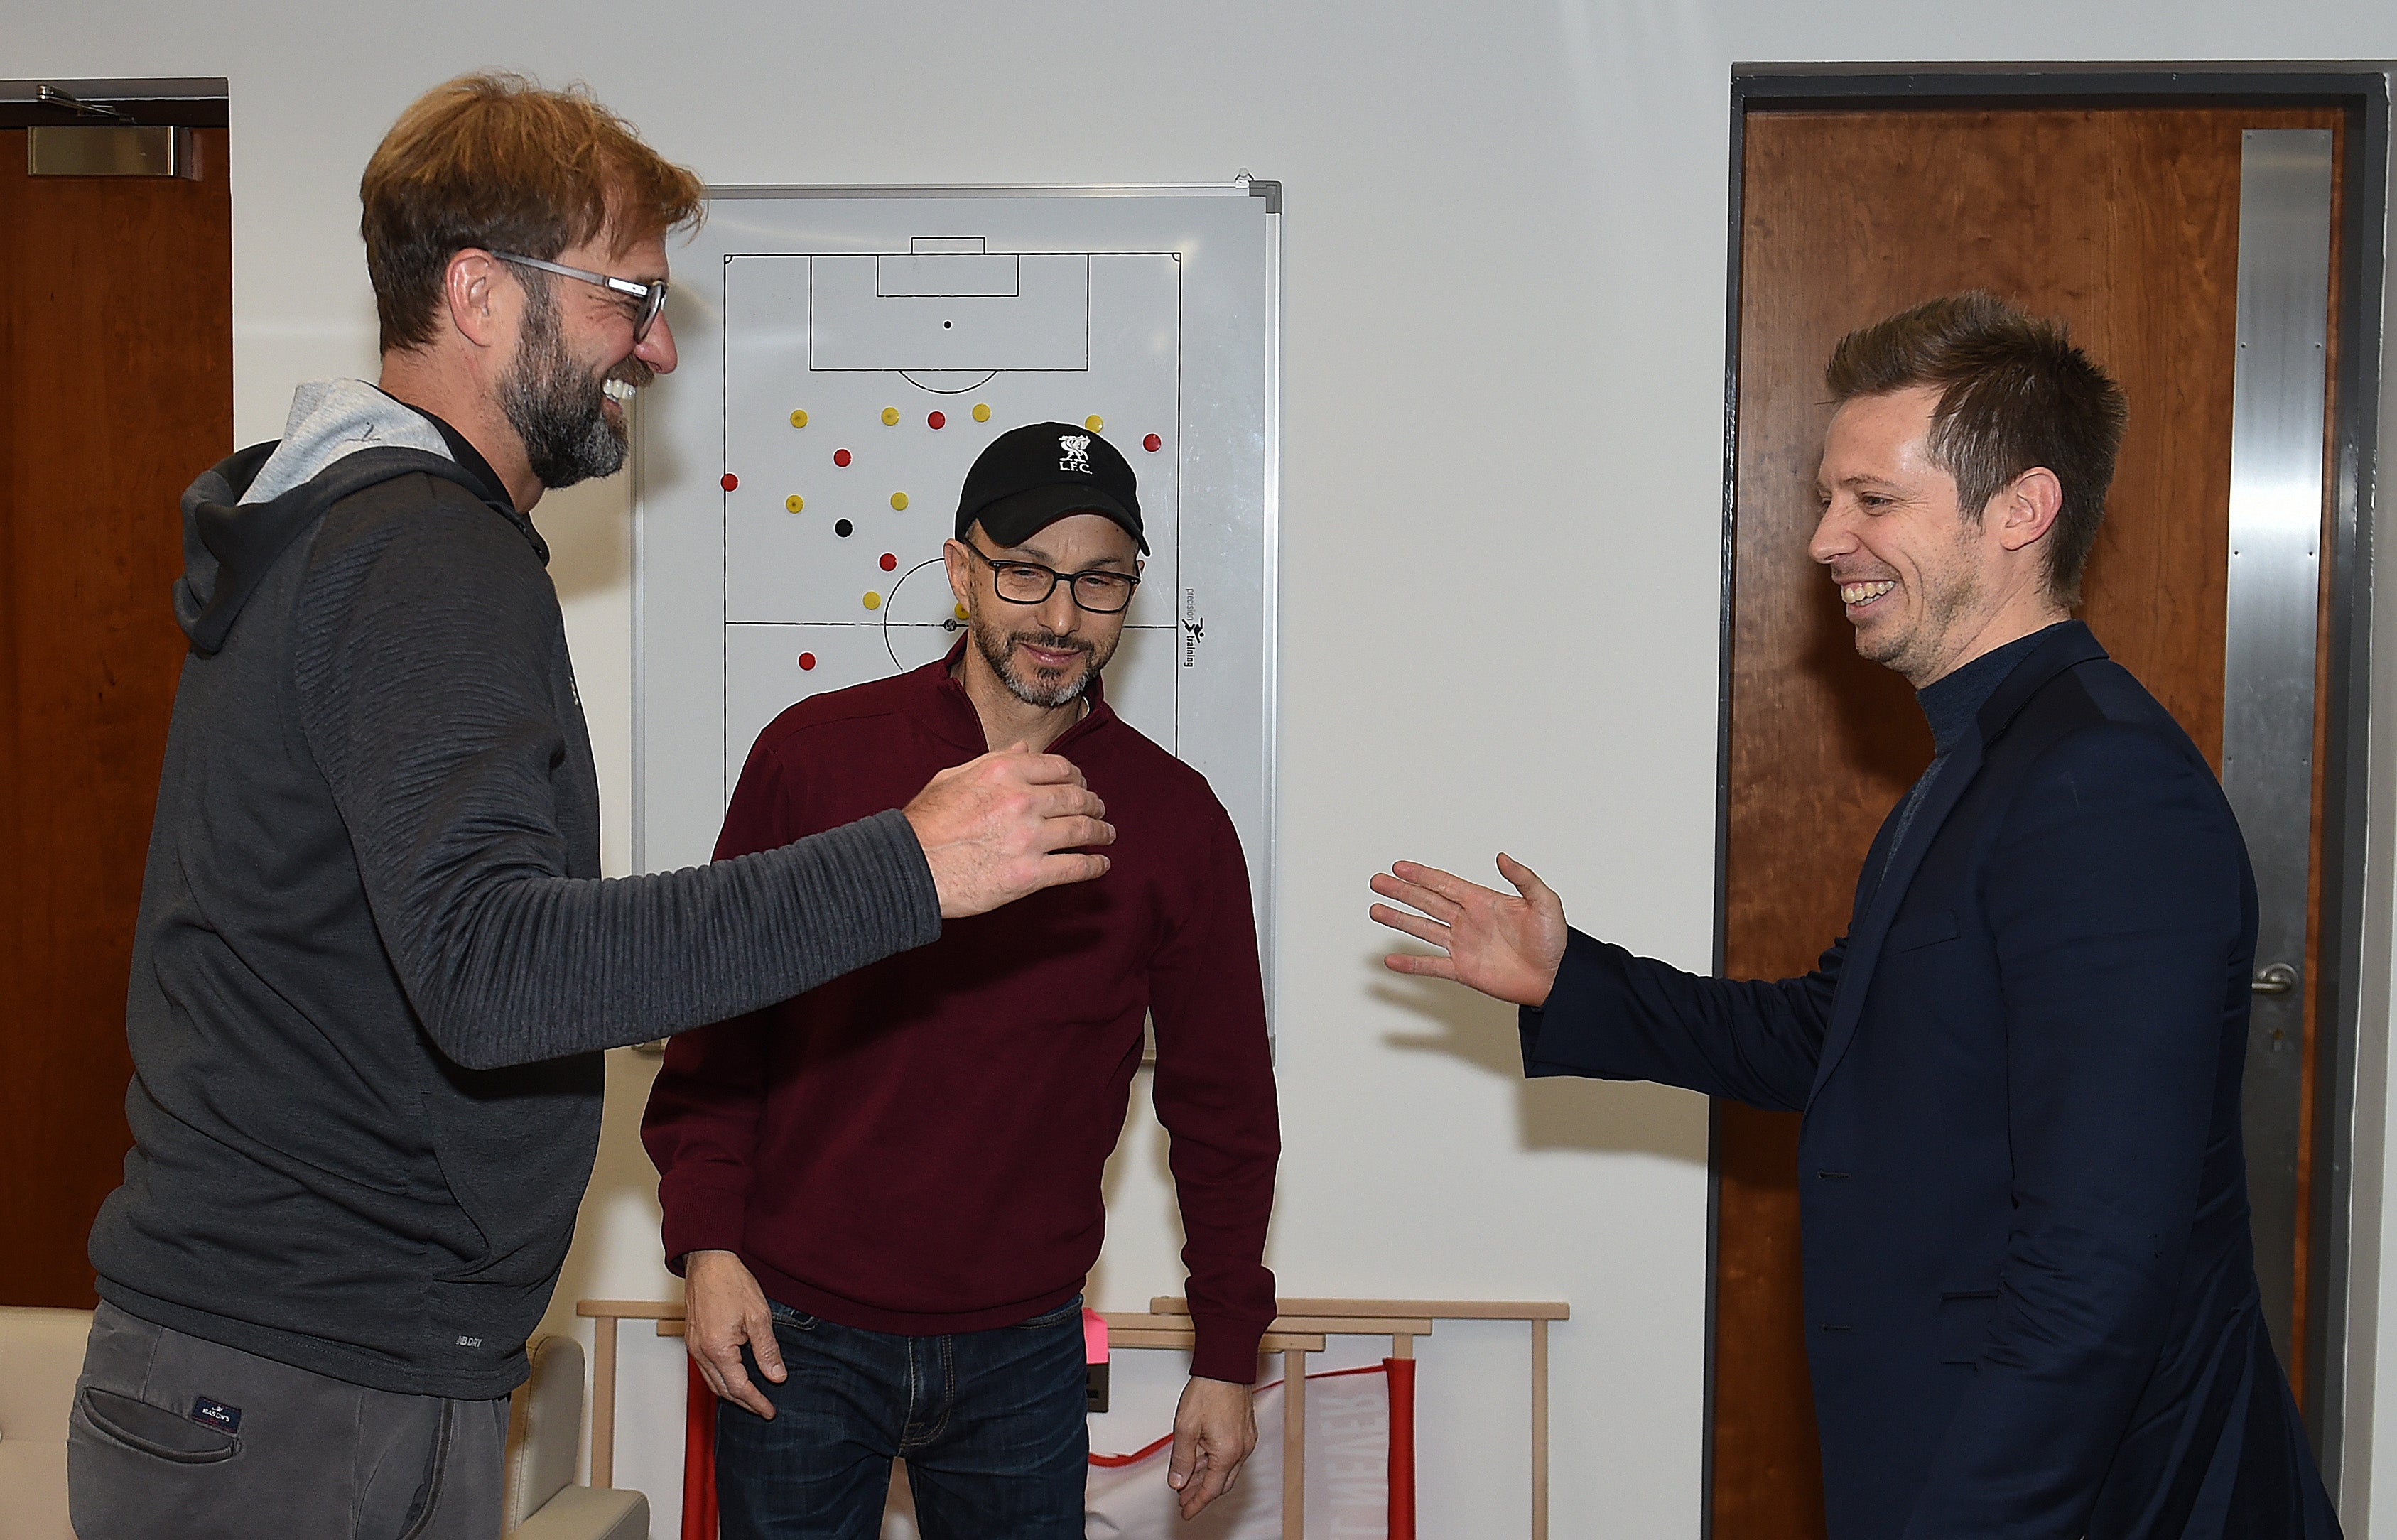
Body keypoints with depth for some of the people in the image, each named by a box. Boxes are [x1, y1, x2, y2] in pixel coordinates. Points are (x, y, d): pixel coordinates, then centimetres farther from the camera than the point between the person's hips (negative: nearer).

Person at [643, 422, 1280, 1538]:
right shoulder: (814, 754, -4)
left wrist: (1226, 1360, 5)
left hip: (1022, 1352, 1)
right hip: (794, 1335, -1)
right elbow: (717, 1025, 3)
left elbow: (1222, 1104, 4)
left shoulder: (1175, 818, -1)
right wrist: (706, 1243, -7)